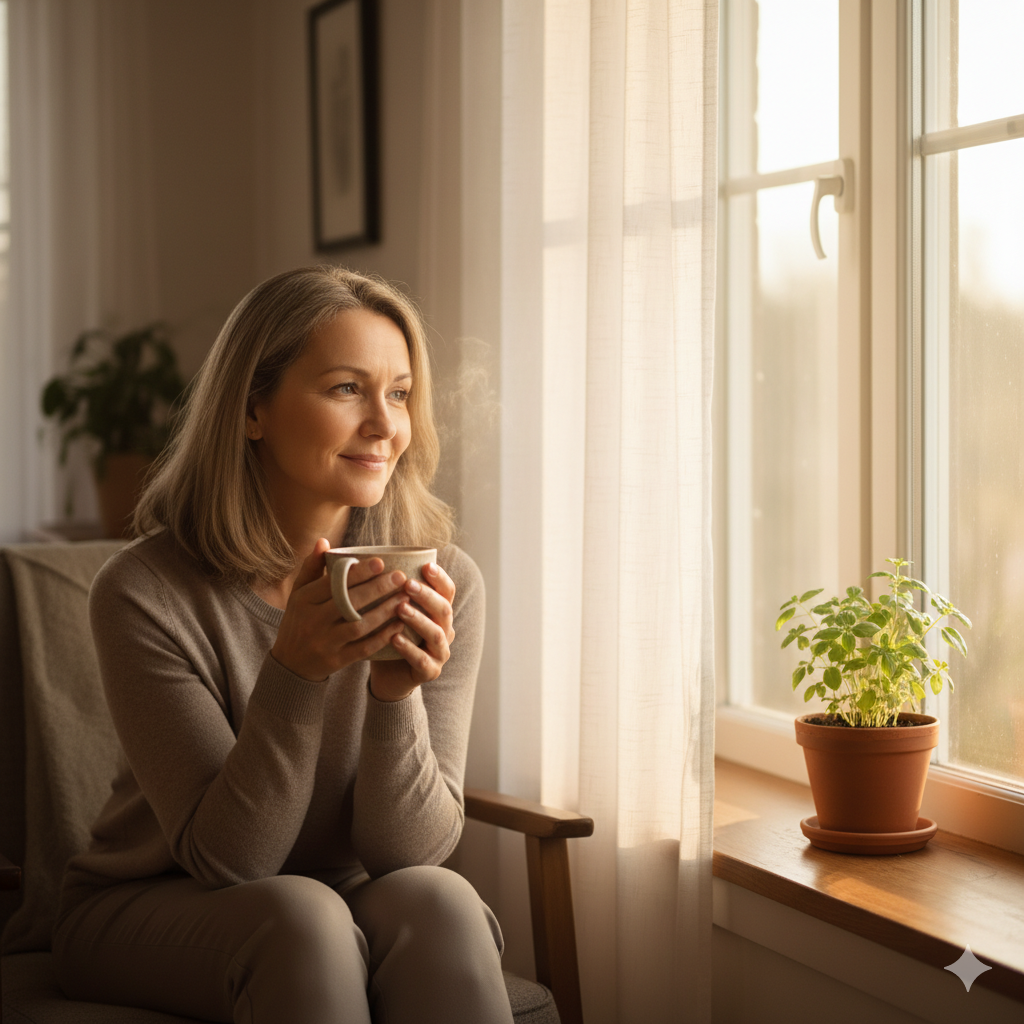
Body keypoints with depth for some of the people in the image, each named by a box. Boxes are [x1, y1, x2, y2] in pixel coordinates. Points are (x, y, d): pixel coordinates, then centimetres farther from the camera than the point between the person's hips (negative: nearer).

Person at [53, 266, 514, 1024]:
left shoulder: (443, 584, -11)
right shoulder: (144, 592, -19)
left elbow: (410, 849, -12)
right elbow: (225, 857, -19)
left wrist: (396, 697, -31)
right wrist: (294, 671, -34)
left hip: (355, 907, 3)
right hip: (149, 908, -2)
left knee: (436, 901, -30)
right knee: (302, 914, -34)